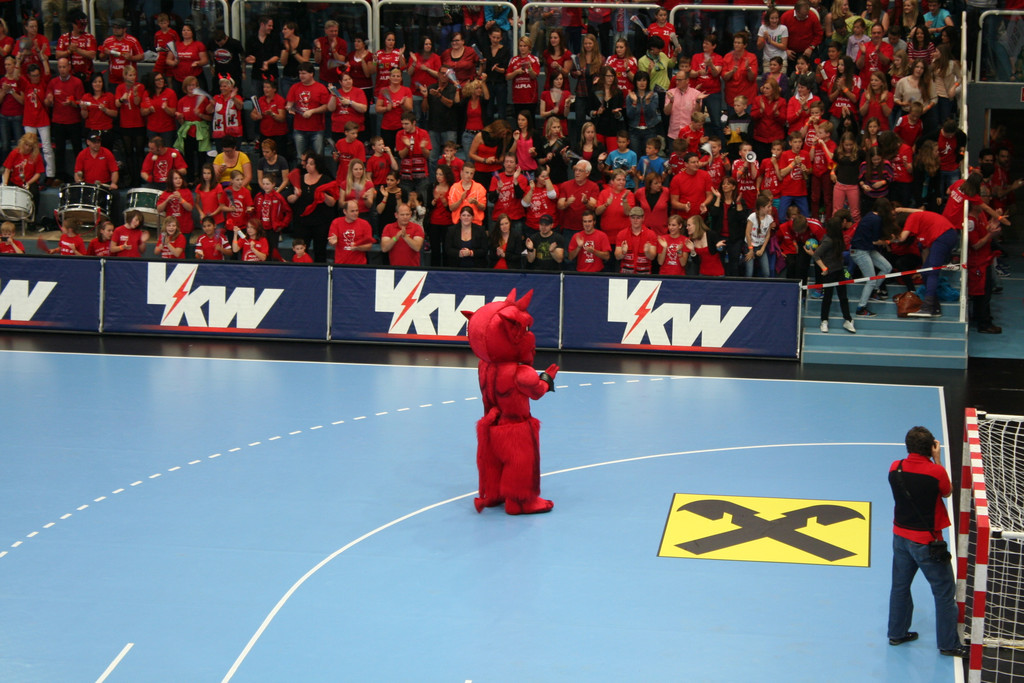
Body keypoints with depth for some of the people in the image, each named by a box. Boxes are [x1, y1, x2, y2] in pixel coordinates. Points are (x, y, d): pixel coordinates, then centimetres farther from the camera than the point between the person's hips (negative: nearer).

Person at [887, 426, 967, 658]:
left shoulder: (895, 468, -7)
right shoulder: (935, 471, -20)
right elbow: (947, 492, -1)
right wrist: (937, 461, -1)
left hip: (900, 536, 5)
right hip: (926, 541, -5)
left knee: (900, 586, 20)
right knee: (944, 592, 7)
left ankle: (897, 633, 32)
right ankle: (948, 643, 14)